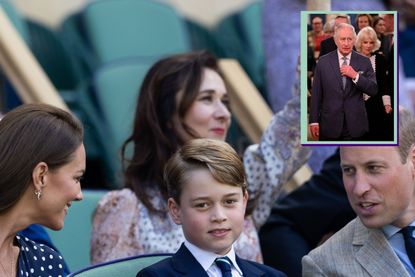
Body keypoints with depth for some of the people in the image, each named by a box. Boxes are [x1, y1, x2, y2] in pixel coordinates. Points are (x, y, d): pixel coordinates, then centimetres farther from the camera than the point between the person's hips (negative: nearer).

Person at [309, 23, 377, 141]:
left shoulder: (364, 62, 3)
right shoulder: (323, 61, 2)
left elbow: (373, 90, -1)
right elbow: (316, 93, 3)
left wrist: (355, 76, -16)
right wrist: (314, 121, 0)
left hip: (355, 125, 0)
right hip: (330, 125, 0)